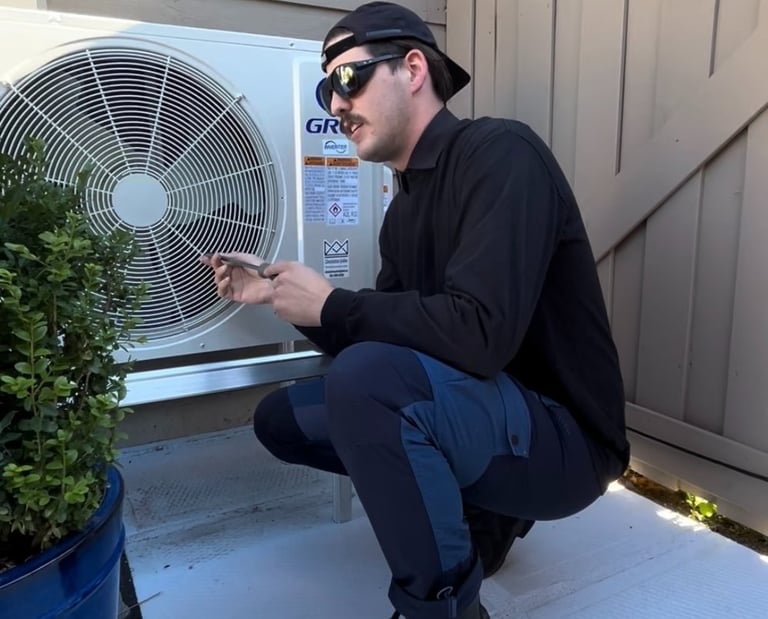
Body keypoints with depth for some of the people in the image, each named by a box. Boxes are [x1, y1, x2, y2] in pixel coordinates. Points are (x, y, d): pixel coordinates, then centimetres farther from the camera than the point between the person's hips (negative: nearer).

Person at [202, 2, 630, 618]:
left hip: (561, 436, -8)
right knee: (281, 418, 9)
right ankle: (476, 513, 11)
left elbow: (478, 333, -29)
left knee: (365, 379, -34)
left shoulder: (499, 152, -16)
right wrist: (278, 293, 3)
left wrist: (332, 304, -17)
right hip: (485, 412, 8)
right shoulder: (405, 209, 9)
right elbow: (381, 340, 11)